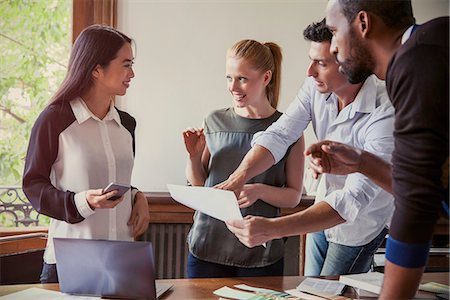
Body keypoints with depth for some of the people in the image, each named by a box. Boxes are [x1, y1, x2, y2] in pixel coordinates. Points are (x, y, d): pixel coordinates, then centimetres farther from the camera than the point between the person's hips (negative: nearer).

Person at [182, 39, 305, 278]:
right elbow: (198, 184, 11)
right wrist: (194, 156, -7)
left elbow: (294, 196, 0)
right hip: (207, 245, 2)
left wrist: (260, 190, -18)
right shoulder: (215, 121, 3)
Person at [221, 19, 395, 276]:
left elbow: (355, 199, -41)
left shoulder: (386, 115, -34)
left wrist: (272, 229, -51)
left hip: (361, 224, -6)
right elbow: (279, 135, -17)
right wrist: (238, 177, -38)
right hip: (324, 215, 6)